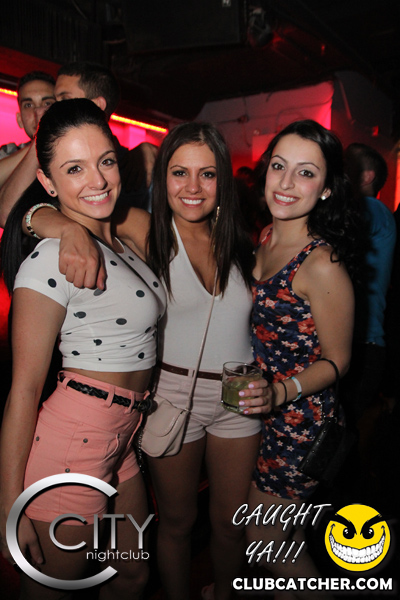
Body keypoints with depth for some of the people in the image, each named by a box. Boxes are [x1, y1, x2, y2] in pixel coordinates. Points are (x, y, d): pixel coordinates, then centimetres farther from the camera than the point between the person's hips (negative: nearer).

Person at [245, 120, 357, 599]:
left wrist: (281, 390, -29)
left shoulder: (322, 265, -23)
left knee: (264, 541, 12)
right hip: (262, 411, 7)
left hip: (300, 418, -7)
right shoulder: (264, 239, -1)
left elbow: (336, 361, -14)